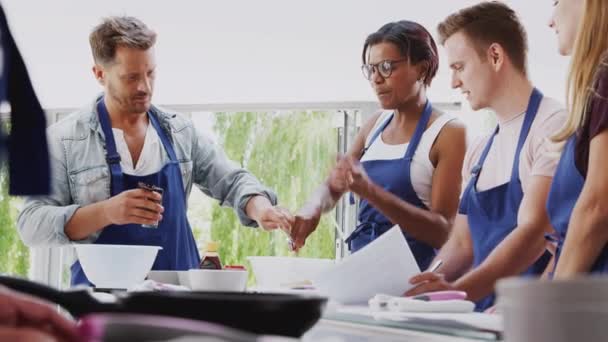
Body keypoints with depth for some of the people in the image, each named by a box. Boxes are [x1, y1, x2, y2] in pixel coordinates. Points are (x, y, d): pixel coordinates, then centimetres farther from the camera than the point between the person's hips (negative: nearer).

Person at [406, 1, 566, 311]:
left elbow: (534, 233, -17)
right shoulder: (479, 152, 18)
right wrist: (417, 289, 2)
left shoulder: (552, 127, -7)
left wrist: (457, 291, -26)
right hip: (486, 312, 7)